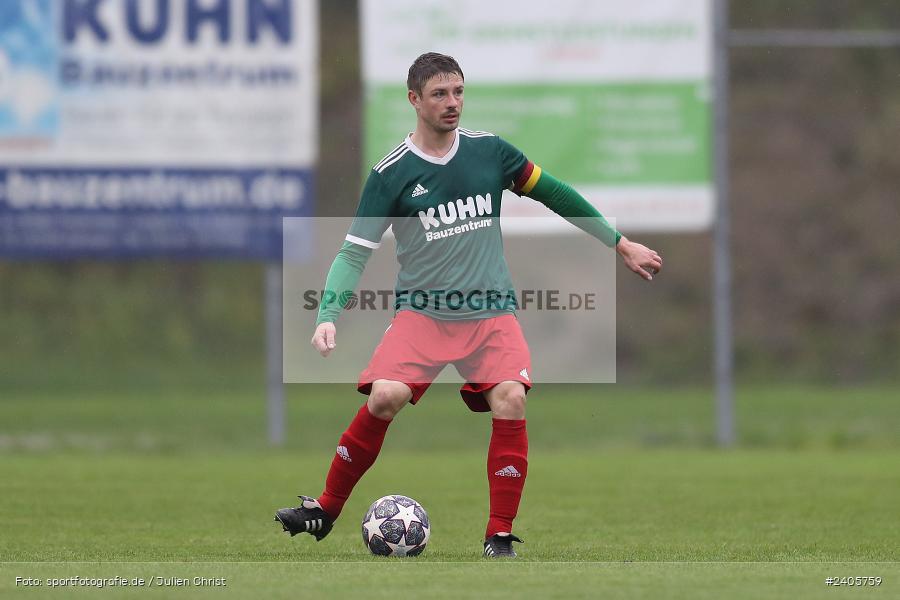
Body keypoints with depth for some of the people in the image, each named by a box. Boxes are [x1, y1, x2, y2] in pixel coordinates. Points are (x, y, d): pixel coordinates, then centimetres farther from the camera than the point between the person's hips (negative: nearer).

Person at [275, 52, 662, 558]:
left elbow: (554, 193, 15)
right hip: (422, 313, -2)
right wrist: (329, 317, -20)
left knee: (510, 401, -22)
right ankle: (325, 511, -4)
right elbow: (355, 252, -5)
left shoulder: (489, 151, 2)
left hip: (491, 312, 2)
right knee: (385, 397, -23)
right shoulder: (392, 173, -5)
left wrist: (621, 244, 18)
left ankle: (500, 538, -10)